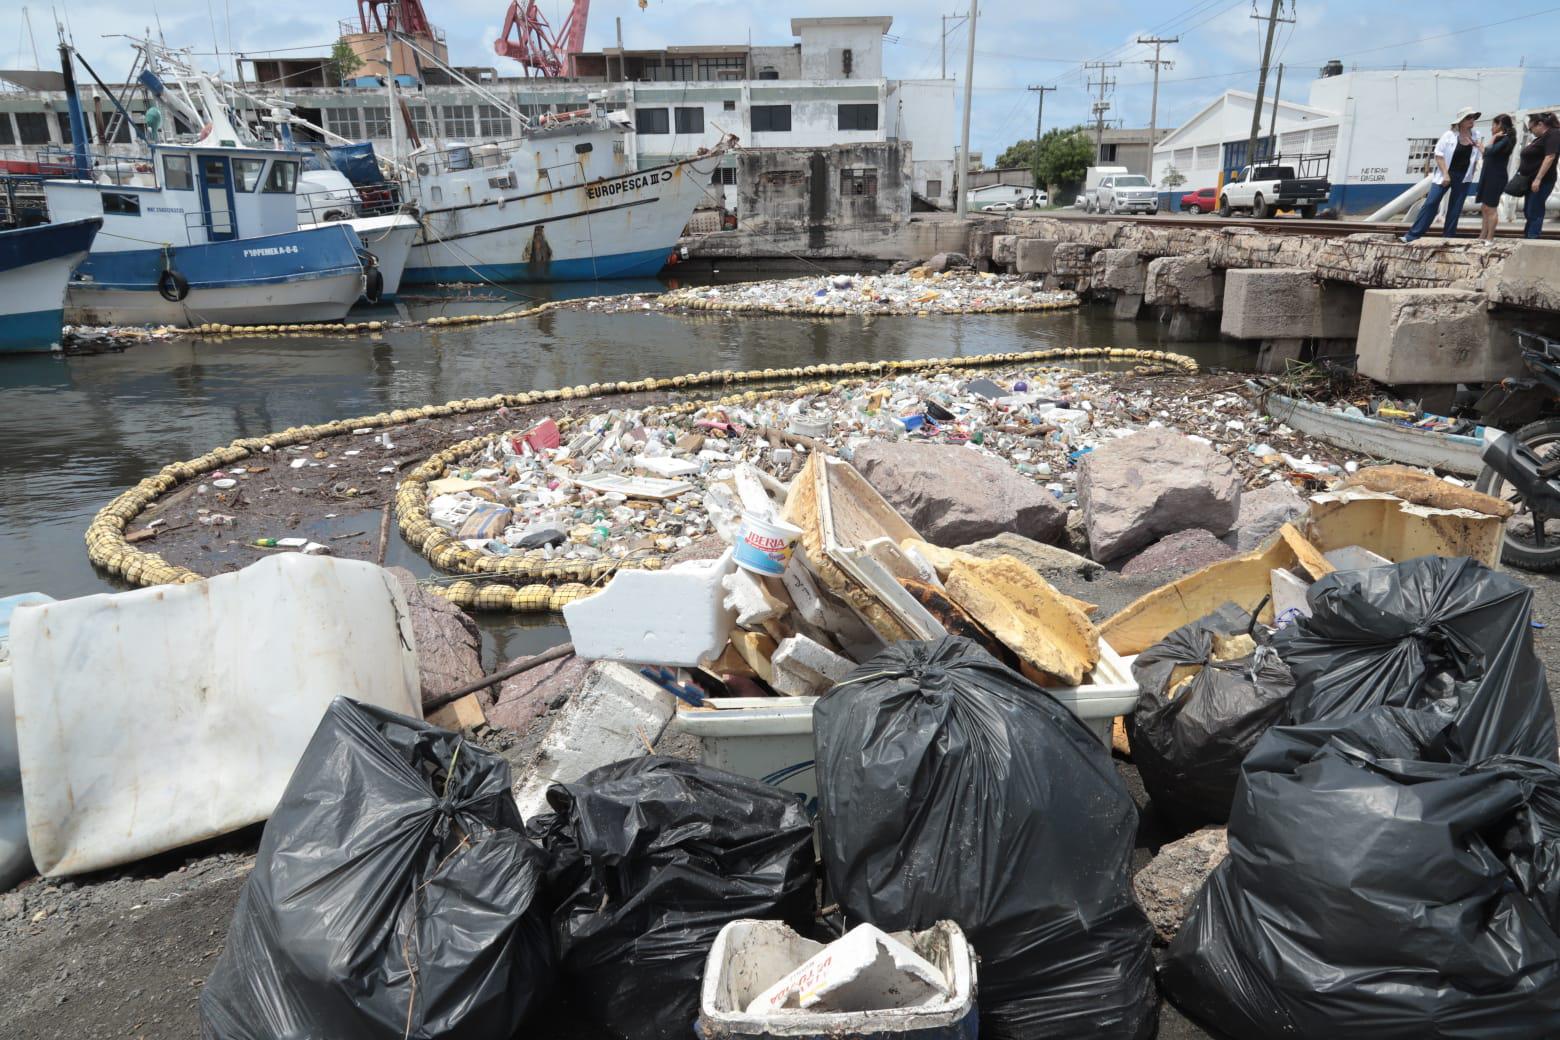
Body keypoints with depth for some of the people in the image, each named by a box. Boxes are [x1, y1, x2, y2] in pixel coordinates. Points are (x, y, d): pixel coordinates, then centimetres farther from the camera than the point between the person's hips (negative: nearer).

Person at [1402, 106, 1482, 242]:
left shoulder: (1476, 136, 3)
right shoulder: (1449, 135, -9)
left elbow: (1476, 158, 10)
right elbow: (1438, 154, -10)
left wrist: (1471, 175, 4)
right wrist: (1445, 174, -16)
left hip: (1464, 177, 3)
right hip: (1446, 174, -3)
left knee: (1455, 207, 6)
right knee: (1431, 202, -9)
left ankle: (1448, 237, 12)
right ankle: (1414, 234, -8)